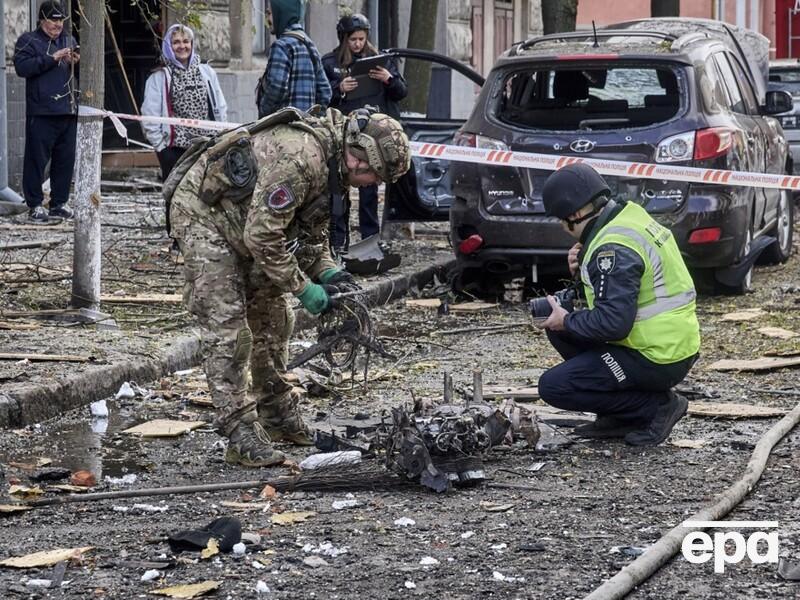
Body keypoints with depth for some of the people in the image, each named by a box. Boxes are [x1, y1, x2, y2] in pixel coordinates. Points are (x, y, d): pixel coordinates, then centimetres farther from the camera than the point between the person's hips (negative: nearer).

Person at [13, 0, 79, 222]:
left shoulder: (69, 40, 17)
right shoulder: (28, 41, 1)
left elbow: (80, 73, 23)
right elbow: (22, 67, -15)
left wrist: (77, 62, 0)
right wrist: (52, 58, -18)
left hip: (68, 111, 5)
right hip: (41, 112, -5)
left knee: (66, 160, 7)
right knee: (37, 158, -4)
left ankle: (59, 203, 16)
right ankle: (35, 204, 2)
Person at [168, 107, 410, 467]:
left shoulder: (328, 162, 0)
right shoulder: (299, 155, -32)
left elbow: (311, 231, 13)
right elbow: (263, 236, -31)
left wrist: (329, 272, -4)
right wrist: (304, 289, -23)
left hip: (242, 224, 10)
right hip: (203, 214, -10)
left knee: (274, 318, 14)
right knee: (227, 329, -13)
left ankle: (278, 416, 25)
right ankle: (241, 436, -12)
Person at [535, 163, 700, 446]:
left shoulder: (614, 248, -23)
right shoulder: (628, 216, 8)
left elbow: (613, 322, -28)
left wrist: (567, 322, -11)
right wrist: (582, 266, 3)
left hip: (659, 359, -10)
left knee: (553, 387, -9)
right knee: (559, 329, 15)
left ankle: (656, 406, -4)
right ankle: (621, 417, 12)